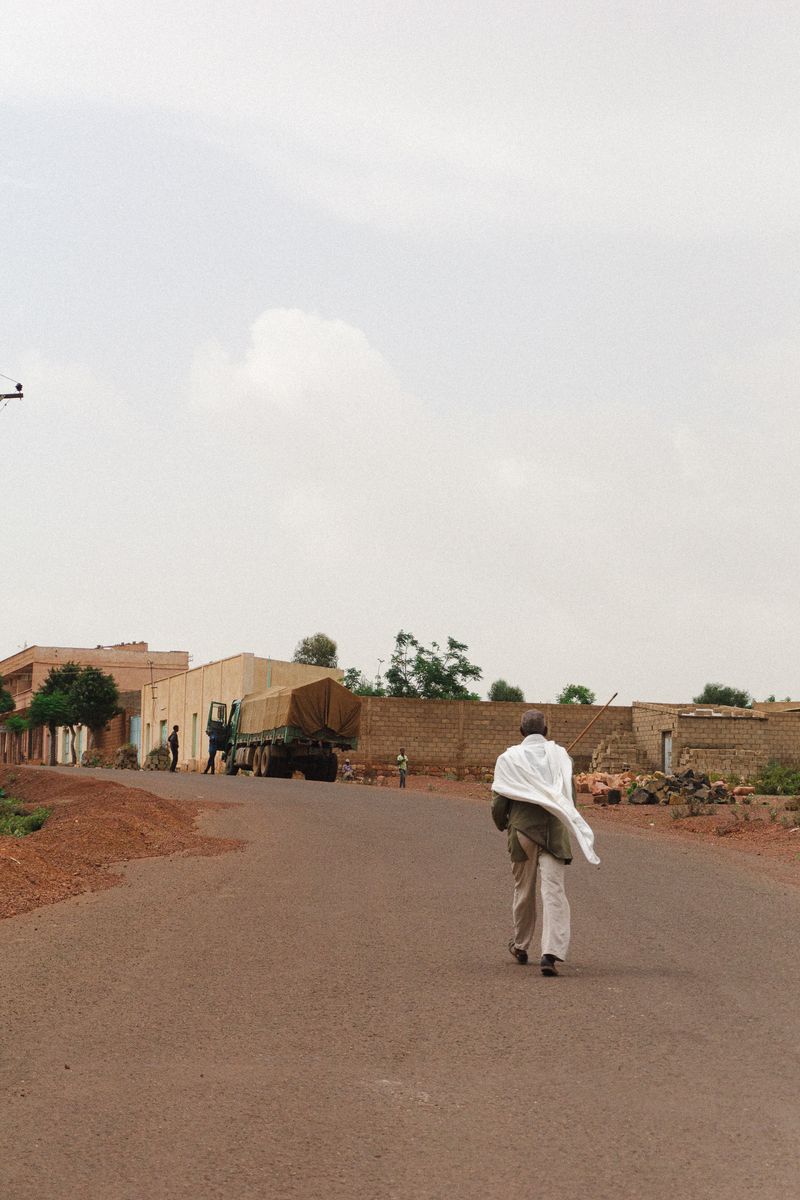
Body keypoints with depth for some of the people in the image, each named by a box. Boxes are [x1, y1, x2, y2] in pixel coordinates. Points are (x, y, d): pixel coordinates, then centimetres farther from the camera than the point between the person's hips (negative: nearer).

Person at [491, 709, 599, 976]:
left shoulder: (509, 758, -1)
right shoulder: (560, 755, 1)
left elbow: (498, 800, -1)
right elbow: (571, 795, 1)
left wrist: (502, 824, 19)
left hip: (522, 829, 1)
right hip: (554, 831, -1)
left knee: (523, 890, 17)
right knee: (554, 891, -5)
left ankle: (521, 946, 34)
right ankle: (551, 952, -19)